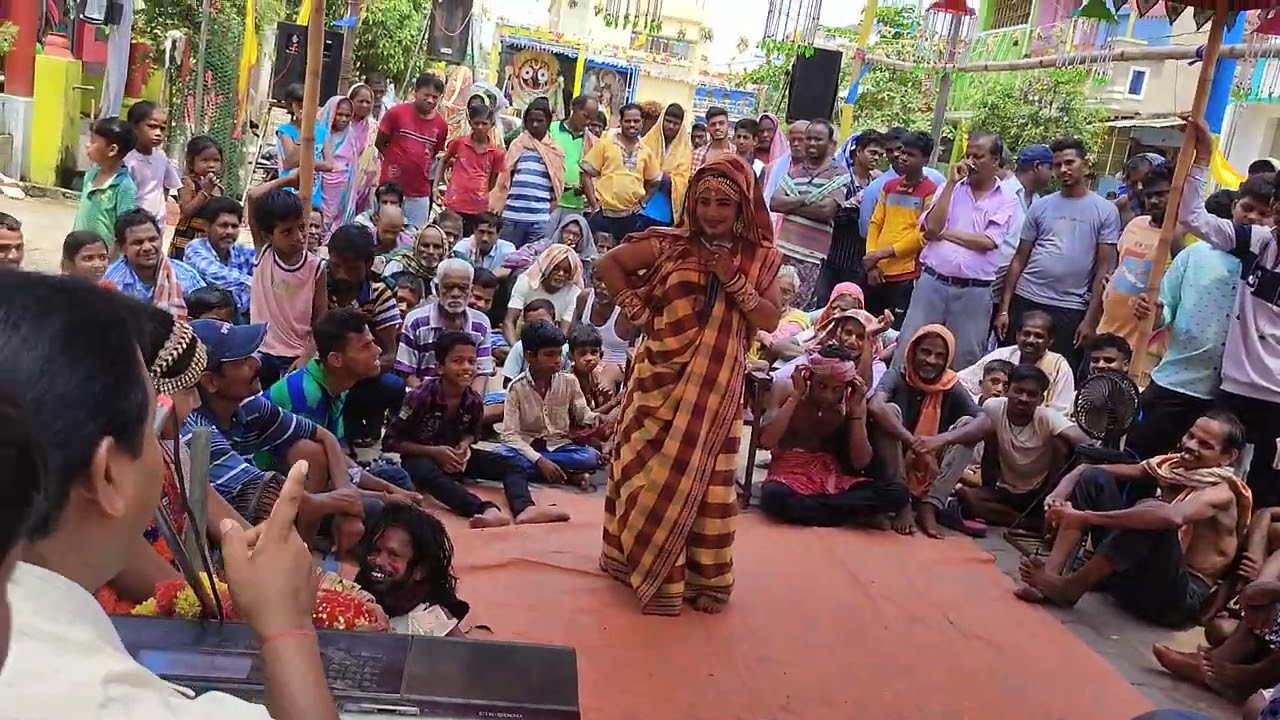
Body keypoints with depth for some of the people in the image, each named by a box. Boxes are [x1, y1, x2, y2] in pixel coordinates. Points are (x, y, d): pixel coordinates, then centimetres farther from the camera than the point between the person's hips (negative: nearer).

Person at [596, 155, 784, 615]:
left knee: (703, 476, 9)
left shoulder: (759, 258, -2)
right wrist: (637, 308, -8)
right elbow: (608, 264, 2)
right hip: (661, 378, 0)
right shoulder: (669, 245, -6)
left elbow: (770, 321, -7)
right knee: (647, 467, 7)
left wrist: (734, 282, -18)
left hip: (715, 386, 1)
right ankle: (642, 560, 23)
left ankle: (702, 575, 22)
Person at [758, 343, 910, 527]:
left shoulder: (851, 400, -1)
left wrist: (855, 409, -14)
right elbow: (766, 441, -20)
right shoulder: (785, 388, -7)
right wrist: (796, 396, -19)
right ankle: (858, 516, -22)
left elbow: (861, 463, -7)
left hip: (833, 476, 2)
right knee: (774, 496, -41)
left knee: (898, 493, -22)